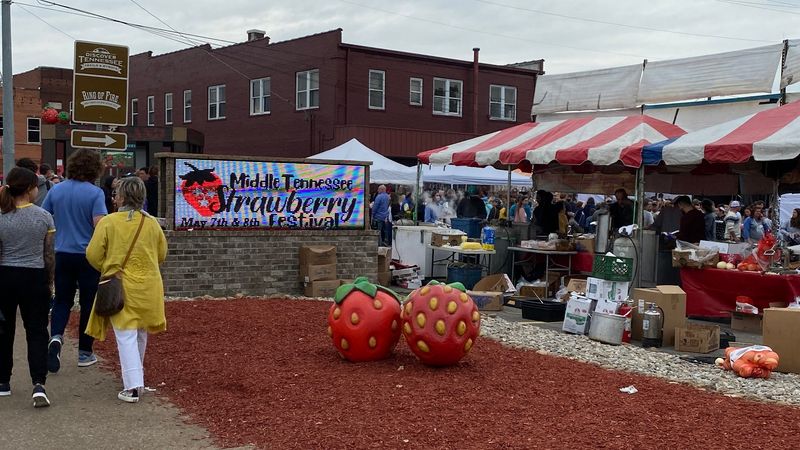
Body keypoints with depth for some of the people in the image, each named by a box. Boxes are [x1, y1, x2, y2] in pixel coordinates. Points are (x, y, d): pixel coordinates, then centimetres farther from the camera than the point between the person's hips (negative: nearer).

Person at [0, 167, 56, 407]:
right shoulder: (44, 217, -6)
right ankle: (38, 384, -12)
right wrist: (49, 281, 12)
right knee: (36, 331, 3)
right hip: (34, 278, -1)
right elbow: (49, 255, -1)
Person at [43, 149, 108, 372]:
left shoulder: (56, 190, 3)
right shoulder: (95, 193, -12)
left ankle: (56, 337, -12)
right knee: (88, 303, 9)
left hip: (62, 254, 4)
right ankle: (85, 353, 16)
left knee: (62, 300, 14)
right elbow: (99, 224, -20)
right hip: (88, 255, -3)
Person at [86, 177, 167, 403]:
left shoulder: (108, 222, -11)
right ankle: (136, 377, 37)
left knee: (126, 337, -2)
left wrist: (108, 270, 10)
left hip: (120, 286, -3)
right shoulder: (152, 223, -1)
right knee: (141, 334, 20)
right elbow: (161, 254, 9)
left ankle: (132, 386, -9)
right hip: (148, 286, 4)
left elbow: (93, 254, -9)